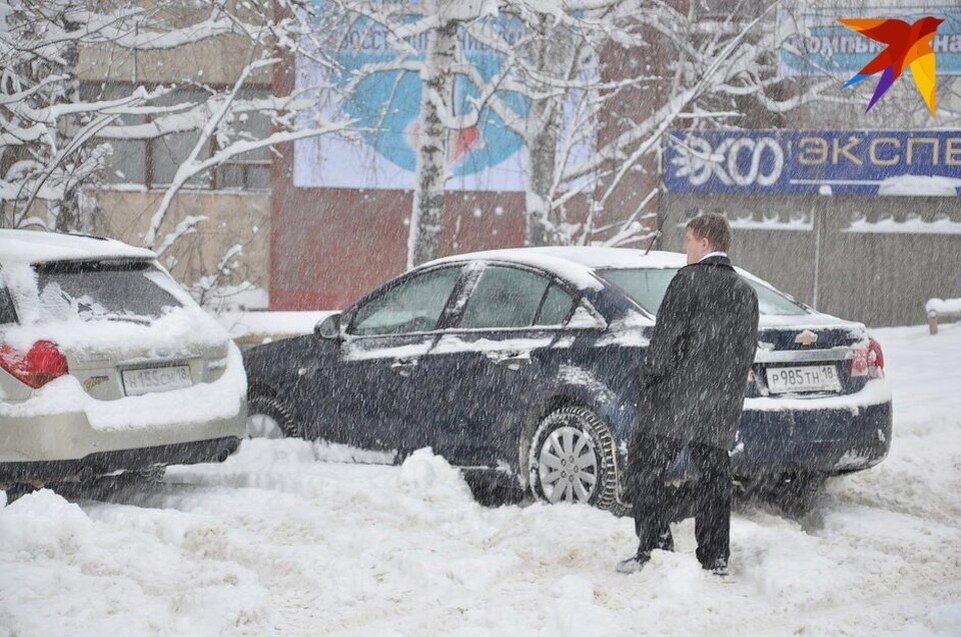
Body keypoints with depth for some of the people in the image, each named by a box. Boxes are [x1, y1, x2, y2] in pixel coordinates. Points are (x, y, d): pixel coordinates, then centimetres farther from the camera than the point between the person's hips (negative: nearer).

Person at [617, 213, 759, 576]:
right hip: (722, 409, 7)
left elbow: (667, 338, -13)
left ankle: (655, 547, -8)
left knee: (645, 468, 0)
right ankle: (715, 557, 13)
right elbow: (747, 350, 15)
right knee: (713, 477, 12)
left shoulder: (690, 279, -8)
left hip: (677, 398, -7)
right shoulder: (745, 292, 14)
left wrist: (650, 381, -4)